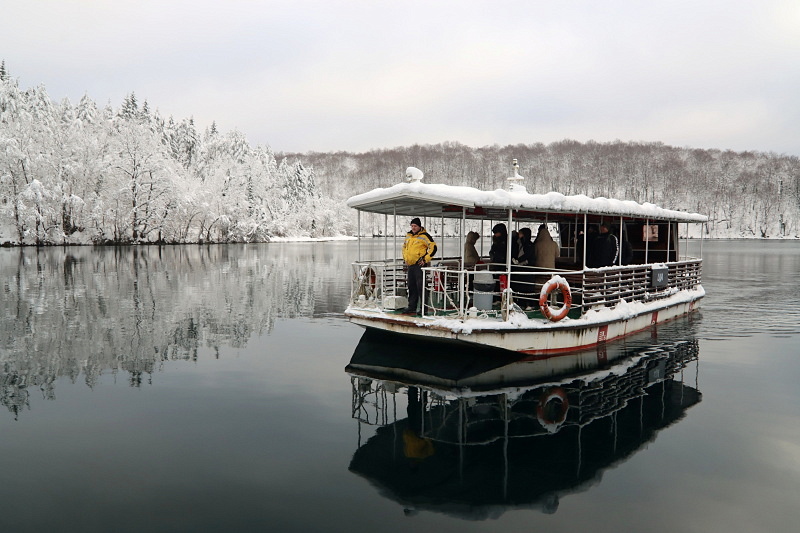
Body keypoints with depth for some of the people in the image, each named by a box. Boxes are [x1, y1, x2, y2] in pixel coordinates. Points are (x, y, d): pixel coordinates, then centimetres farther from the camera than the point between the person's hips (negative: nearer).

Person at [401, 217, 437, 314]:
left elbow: (433, 247, -11)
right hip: (410, 265, 8)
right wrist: (405, 257, 20)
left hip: (419, 265, -8)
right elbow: (404, 247, 31)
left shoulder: (424, 236, -8)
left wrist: (426, 259, -13)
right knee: (411, 287, 12)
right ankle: (412, 307, 21)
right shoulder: (408, 236, 15)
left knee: (421, 287, -9)